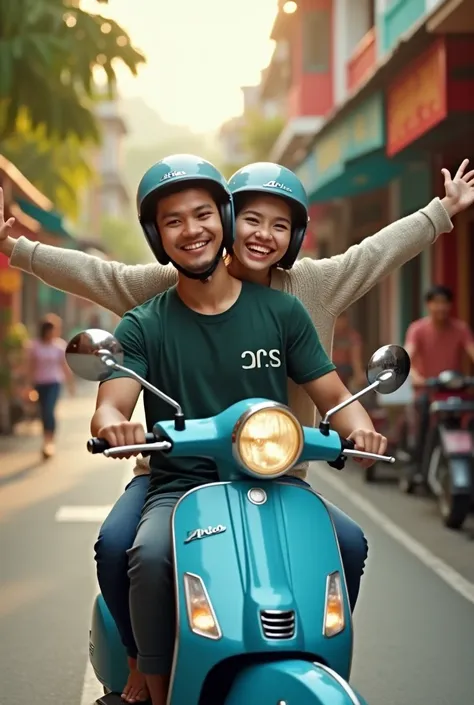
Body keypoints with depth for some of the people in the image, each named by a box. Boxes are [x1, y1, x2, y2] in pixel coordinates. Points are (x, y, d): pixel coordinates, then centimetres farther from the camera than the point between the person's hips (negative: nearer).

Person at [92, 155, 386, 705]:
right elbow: (111, 405, -8)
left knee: (346, 541, -25)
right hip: (179, 486, -1)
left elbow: (331, 395, 8)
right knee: (150, 557, -33)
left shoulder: (280, 310, 8)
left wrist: (359, 428, -15)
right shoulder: (144, 326, 6)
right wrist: (113, 425, -33)